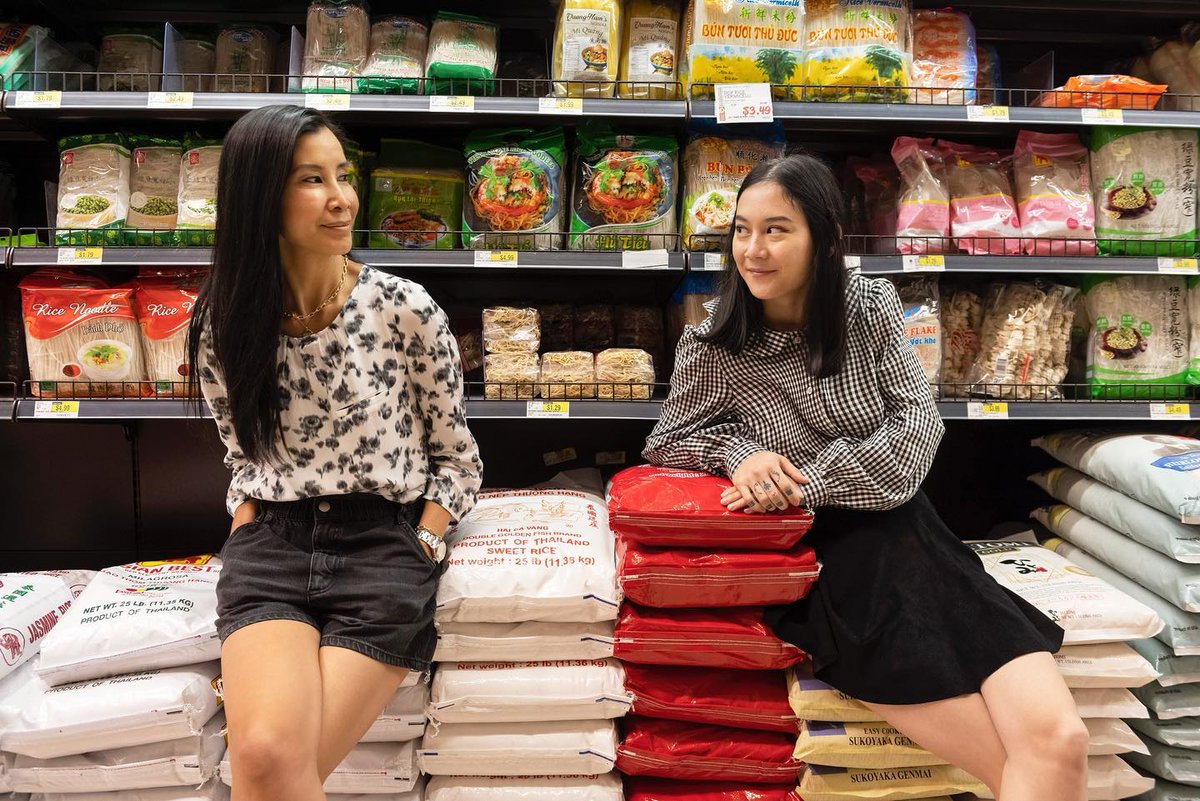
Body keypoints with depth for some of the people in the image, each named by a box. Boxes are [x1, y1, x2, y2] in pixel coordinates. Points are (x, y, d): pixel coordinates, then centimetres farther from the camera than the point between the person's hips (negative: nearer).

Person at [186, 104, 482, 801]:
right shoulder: (225, 326, 3)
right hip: (272, 542, 2)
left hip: (384, 541, -2)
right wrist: (248, 549, 1)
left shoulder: (406, 310, -5)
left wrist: (417, 555, -8)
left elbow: (457, 458, 3)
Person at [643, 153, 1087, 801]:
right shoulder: (713, 343, -2)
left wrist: (807, 480, -13)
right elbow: (667, 439, 9)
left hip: (900, 529, 3)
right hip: (820, 555, -3)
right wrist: (738, 452, -12)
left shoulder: (871, 306, 4)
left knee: (1061, 742, -15)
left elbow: (918, 424, -1)